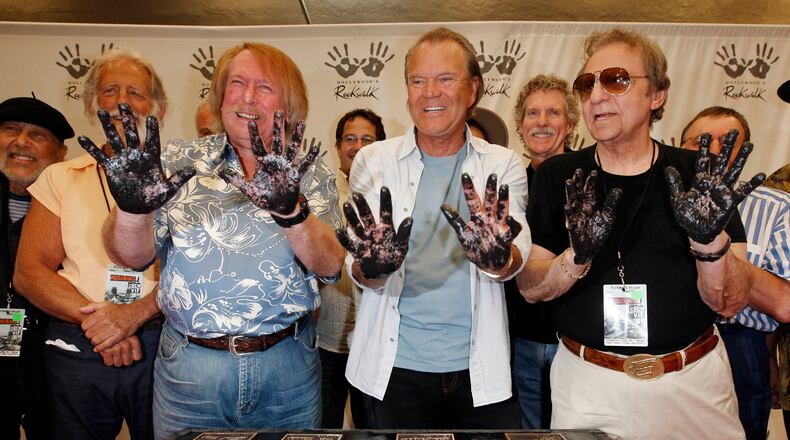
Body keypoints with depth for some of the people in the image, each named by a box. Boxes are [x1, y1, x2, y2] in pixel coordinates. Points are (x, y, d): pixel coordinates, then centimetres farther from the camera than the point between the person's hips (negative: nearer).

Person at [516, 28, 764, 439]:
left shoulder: (699, 174, -5)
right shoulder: (557, 177, -4)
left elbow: (729, 304, -7)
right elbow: (529, 287, -9)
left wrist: (711, 241, -26)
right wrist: (577, 258, -28)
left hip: (695, 382, 1)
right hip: (585, 384, 0)